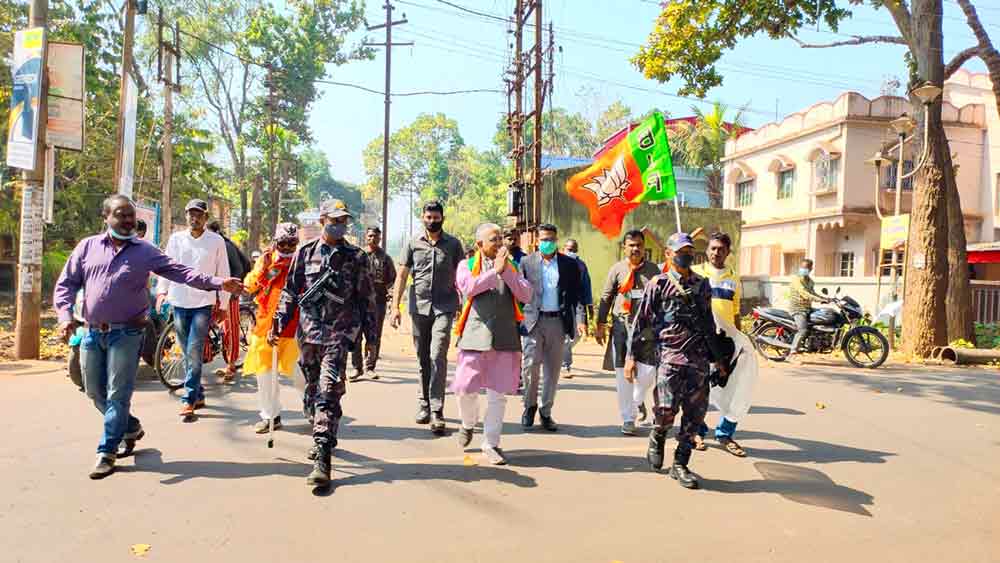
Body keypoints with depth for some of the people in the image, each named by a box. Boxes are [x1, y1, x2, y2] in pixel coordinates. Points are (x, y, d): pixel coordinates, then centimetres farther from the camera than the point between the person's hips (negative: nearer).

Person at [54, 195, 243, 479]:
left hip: (126, 334, -3)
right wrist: (65, 315, -10)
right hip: (92, 333, 4)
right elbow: (66, 284, 7)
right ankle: (131, 427, 35)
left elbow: (181, 272, -6)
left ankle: (107, 452, 11)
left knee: (118, 394, -2)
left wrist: (218, 283, -18)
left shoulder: (146, 251, 0)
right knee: (95, 392, 14)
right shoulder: (88, 246, 6)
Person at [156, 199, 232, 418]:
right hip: (179, 303, 3)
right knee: (188, 353, 10)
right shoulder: (176, 239, 7)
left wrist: (223, 305, 3)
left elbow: (223, 274, 4)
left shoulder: (216, 241, 1)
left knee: (194, 352, -10)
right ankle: (199, 395, 23)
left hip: (204, 303, -3)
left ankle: (189, 400, -5)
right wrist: (161, 291, -1)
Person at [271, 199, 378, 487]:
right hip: (308, 331, 4)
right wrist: (277, 325, 6)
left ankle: (322, 458, -15)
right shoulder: (305, 252, 8)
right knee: (312, 390, 13)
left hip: (339, 333, -3)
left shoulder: (356, 257, 3)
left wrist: (371, 337, 5)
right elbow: (290, 291, 13)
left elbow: (366, 299, 5)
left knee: (329, 391, -13)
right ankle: (325, 438, 34)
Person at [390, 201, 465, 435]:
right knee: (423, 359, 10)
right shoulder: (413, 244, 8)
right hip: (419, 307, 2)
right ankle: (424, 405, 25)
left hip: (444, 308, -2)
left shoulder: (453, 244, 6)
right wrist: (396, 306, 0)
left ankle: (436, 412, -11)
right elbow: (402, 276, 8)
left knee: (437, 356, -14)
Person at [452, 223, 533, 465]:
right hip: (475, 336, -2)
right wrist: (494, 270, -13)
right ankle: (468, 424, 31)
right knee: (465, 389, 0)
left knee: (498, 395, 3)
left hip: (505, 338, 2)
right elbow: (467, 288, -14)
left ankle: (491, 444, 15)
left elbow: (525, 295, 1)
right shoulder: (467, 265, 7)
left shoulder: (511, 266, 15)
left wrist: (506, 271, -7)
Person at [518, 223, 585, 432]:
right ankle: (530, 405, 17)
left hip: (558, 321, 1)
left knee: (553, 369, 7)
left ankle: (546, 411, 21)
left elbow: (577, 294, 5)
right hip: (533, 321, -1)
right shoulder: (526, 262, 6)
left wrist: (579, 319, -8)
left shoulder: (569, 264, 8)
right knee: (530, 365, -7)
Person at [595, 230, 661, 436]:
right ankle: (628, 419, 14)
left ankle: (638, 400, 27)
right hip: (622, 325, 0)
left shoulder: (653, 269, 7)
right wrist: (601, 325, 4)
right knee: (623, 374, 2)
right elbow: (606, 298, 7)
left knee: (648, 371, -6)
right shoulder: (617, 270, 4)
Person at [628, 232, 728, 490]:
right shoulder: (658, 284, 2)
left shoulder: (702, 285, 14)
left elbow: (709, 324, 21)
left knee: (696, 413, 3)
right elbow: (641, 322, 1)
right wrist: (631, 356, -4)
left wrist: (718, 358, 21)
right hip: (669, 355, -4)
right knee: (666, 408, -14)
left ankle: (680, 464, 16)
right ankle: (657, 439, 20)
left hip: (699, 359, 4)